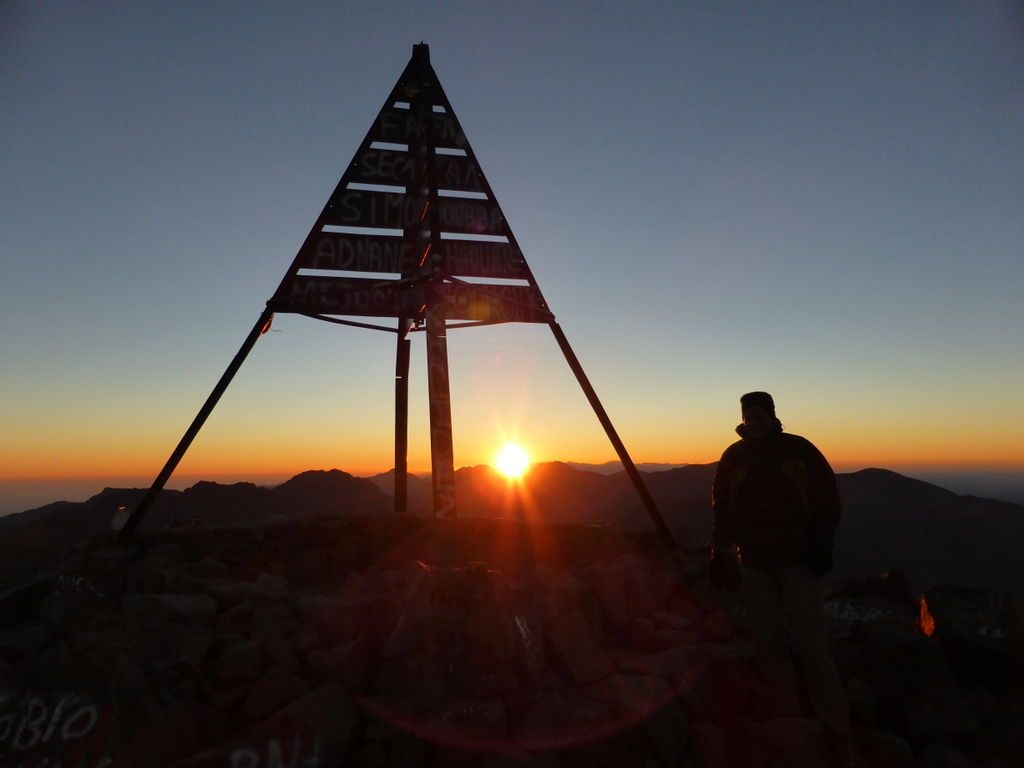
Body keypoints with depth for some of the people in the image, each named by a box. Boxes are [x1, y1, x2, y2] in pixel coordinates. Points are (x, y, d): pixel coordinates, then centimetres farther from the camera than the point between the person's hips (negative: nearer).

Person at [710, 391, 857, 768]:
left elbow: (828, 497, -1)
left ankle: (840, 737, 9)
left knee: (810, 646, -5)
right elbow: (722, 506, 7)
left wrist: (822, 544, -6)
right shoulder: (733, 457, 1)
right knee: (768, 645, 6)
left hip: (797, 559, -2)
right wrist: (720, 551, 4)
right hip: (754, 563, 3)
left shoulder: (799, 449, -5)